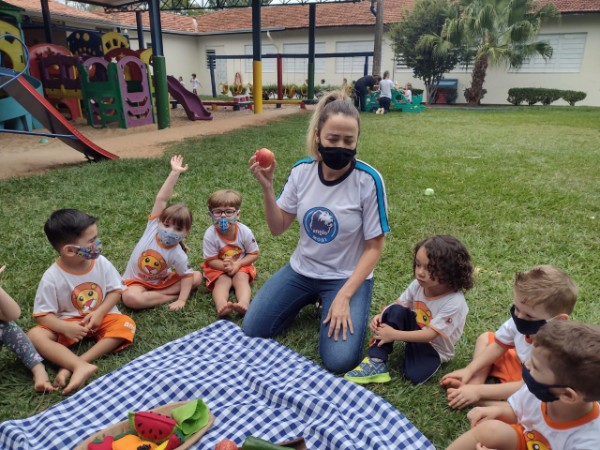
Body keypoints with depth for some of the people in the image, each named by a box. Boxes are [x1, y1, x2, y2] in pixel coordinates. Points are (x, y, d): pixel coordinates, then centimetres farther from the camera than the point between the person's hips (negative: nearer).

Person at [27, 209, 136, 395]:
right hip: (69, 323, -1)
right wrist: (65, 328, -30)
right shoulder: (52, 278, -18)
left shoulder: (101, 263, -12)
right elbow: (42, 314, -13)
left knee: (126, 324, -27)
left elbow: (115, 291, -4)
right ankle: (82, 366, -39)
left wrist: (100, 313, -20)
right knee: (34, 335, -26)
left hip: (101, 317, 2)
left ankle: (71, 365, -29)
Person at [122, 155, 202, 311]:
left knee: (197, 277, -15)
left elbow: (187, 275, -12)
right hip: (136, 281, -1)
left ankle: (152, 294, -18)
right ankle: (170, 296, -14)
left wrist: (182, 300, -23)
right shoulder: (153, 226, -19)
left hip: (162, 280, 2)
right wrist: (175, 172, -31)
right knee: (130, 298, -35)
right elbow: (161, 199, -25)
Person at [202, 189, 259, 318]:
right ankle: (221, 307, -51)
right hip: (218, 267, -1)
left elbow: (254, 254, -10)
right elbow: (211, 260, -16)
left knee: (241, 278, -26)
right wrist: (225, 266, -34)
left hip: (241, 264, 1)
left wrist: (237, 264, -24)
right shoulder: (210, 235, -24)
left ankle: (244, 304, -47)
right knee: (223, 281, -27)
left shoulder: (245, 231, -20)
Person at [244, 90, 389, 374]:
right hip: (301, 269, 4)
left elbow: (374, 247, -13)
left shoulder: (368, 180, -20)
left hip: (348, 276, -3)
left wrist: (344, 296, -19)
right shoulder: (302, 171, -8)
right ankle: (310, 300, 21)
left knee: (339, 360, -19)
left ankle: (335, 305, 13)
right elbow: (278, 228, -2)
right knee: (252, 332, -4)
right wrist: (267, 188, -18)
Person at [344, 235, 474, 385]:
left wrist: (394, 335, -33)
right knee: (395, 311, -26)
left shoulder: (454, 303, -29)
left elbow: (430, 335, -30)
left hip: (435, 347, -4)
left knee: (415, 374, -31)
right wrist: (381, 316, -25)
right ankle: (376, 362, -22)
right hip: (415, 331, 5)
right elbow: (398, 305, -4)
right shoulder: (418, 285, -14)